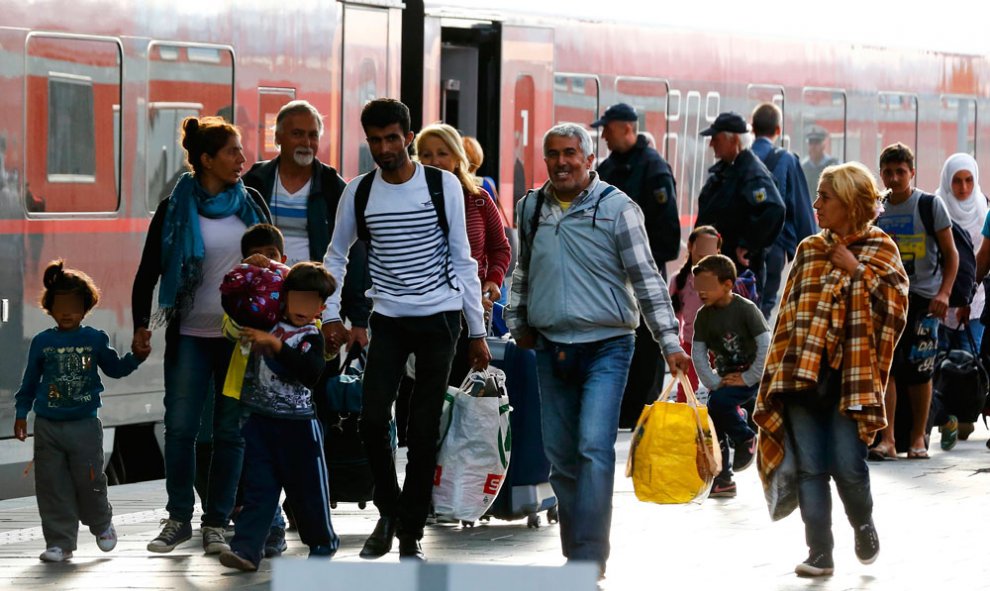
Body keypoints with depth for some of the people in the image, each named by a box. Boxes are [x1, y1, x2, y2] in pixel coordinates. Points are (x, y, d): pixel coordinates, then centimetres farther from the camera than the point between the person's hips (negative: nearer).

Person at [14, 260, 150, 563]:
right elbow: (30, 381, 10)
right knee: (52, 486, 1)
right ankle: (59, 542, 8)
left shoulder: (95, 339, 2)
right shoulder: (42, 342, 3)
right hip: (48, 426, 1)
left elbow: (114, 368, 13)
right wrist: (21, 413, 8)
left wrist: (136, 357, -4)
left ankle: (102, 524, 30)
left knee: (89, 481, 2)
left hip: (85, 425, -1)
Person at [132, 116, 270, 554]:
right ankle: (178, 518, 9)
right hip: (190, 336, -1)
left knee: (231, 431, 1)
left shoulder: (251, 204, 6)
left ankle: (216, 523, 9)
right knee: (180, 427, -4)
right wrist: (141, 323, -5)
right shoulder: (175, 210, -1)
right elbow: (149, 271, 4)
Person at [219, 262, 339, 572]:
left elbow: (312, 374, -22)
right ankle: (246, 548, -9)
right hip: (259, 419, 3)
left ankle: (323, 541, 28)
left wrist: (276, 345, -27)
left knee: (306, 486, 8)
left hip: (297, 422, -3)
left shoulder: (311, 336, -5)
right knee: (258, 487, -2)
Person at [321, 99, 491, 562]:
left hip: (439, 317, -2)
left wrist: (477, 332, 0)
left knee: (424, 431, -1)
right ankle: (388, 512, 14)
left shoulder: (443, 186, -3)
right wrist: (331, 316, 4)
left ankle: (411, 534, 8)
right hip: (387, 319, 2)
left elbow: (462, 261, 1)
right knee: (373, 420, -9)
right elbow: (336, 256, 14)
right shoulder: (359, 192, 3)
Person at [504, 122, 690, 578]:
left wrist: (669, 341, -8)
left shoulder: (617, 208, -5)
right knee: (560, 455, 8)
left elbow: (646, 278, -5)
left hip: (606, 347, -5)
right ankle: (573, 551, 20)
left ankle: (589, 560, -17)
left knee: (594, 449, -16)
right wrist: (517, 322, 21)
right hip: (551, 348, 5)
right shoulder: (531, 208, 9)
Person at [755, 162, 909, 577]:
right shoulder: (808, 250, 15)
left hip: (849, 375, -4)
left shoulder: (879, 248, 4)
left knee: (847, 466, -8)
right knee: (810, 467, -1)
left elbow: (896, 304, -9)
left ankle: (864, 526, 21)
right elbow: (788, 312, 15)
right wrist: (777, 370, 10)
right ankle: (820, 553, 5)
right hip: (802, 374, 4)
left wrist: (857, 270, -12)